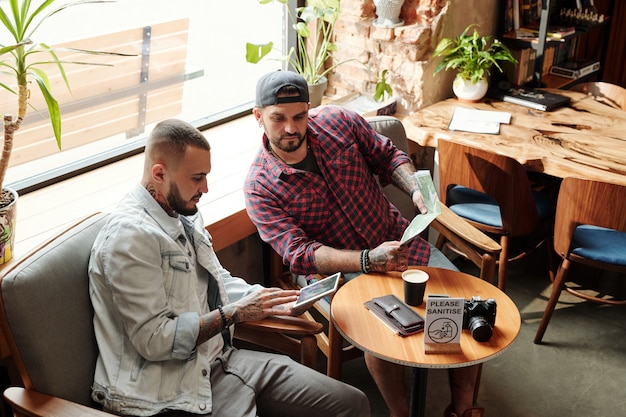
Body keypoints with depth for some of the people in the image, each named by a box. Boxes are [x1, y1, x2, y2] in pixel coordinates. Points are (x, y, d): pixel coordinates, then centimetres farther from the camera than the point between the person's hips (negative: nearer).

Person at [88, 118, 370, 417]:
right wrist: (235, 313, -17)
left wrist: (270, 300, 3)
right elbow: (154, 340, -21)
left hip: (217, 359, 9)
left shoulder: (184, 214, 8)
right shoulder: (129, 235, -19)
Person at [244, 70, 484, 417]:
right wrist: (368, 261, -35)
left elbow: (388, 156, 8)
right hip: (336, 267, -4)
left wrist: (416, 190, -14)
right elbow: (299, 254, -20)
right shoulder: (260, 188, -13)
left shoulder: (339, 121, -4)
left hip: (394, 237, 4)